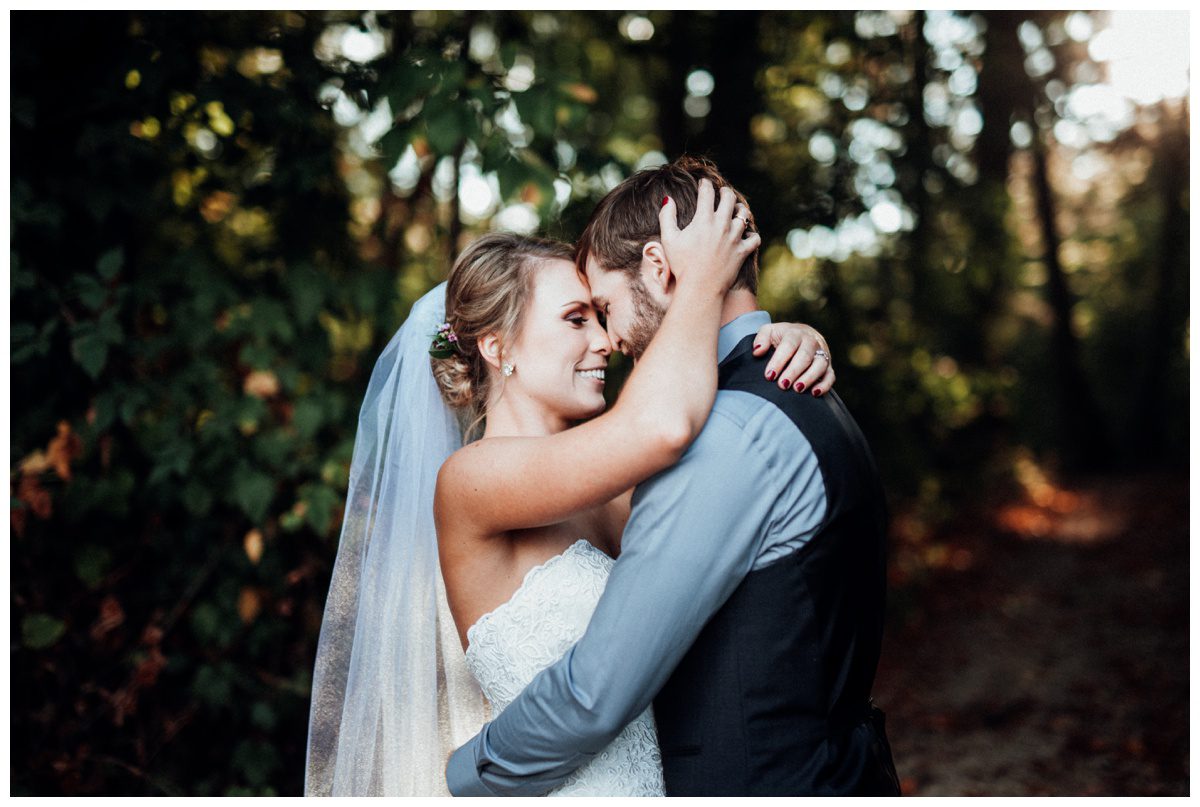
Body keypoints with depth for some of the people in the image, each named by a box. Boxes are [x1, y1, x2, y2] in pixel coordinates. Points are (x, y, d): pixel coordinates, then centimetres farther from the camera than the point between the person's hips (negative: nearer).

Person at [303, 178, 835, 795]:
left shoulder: (597, 501, 5)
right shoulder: (468, 481, -17)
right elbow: (661, 426, -29)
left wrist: (793, 342, -6)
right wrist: (702, 281, -15)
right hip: (558, 791, -7)